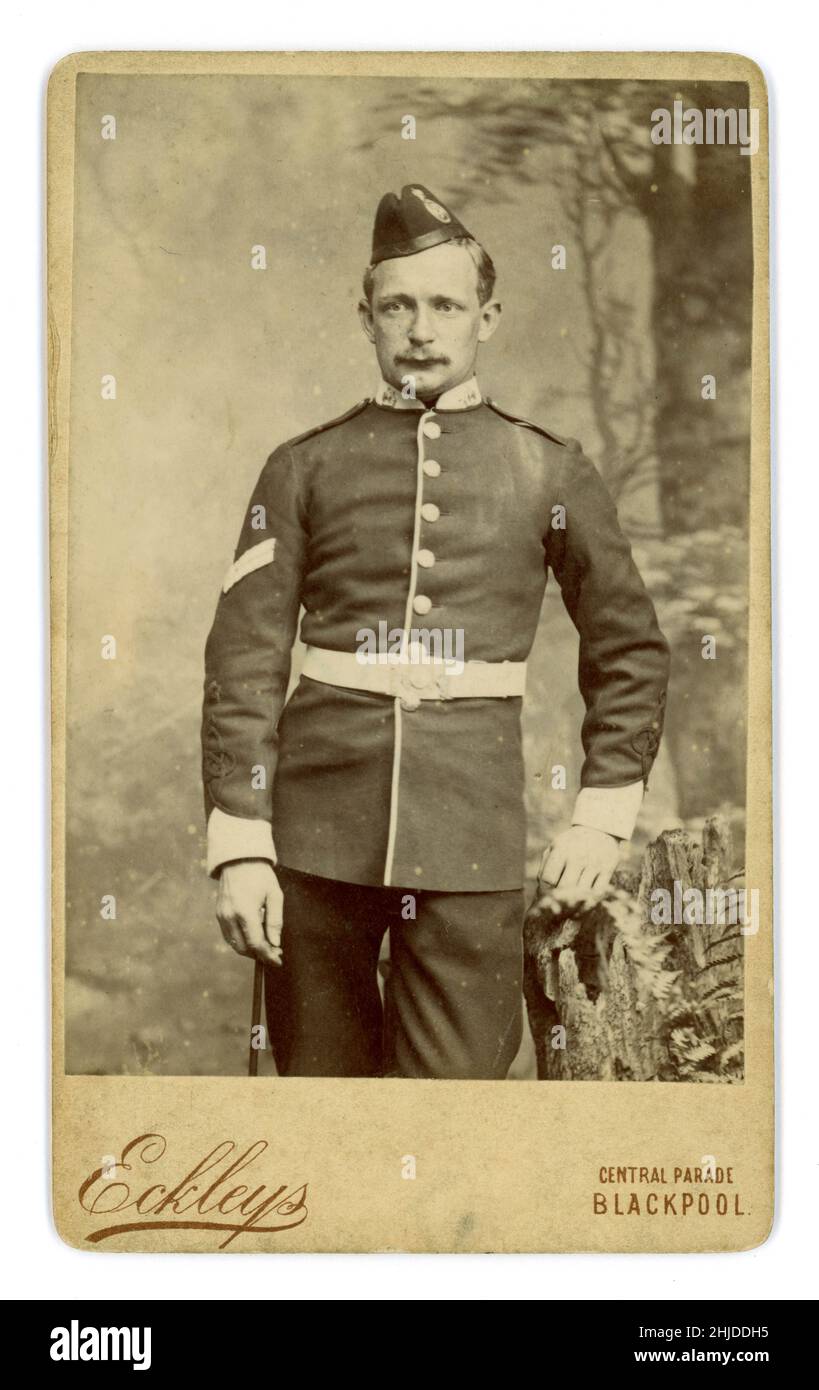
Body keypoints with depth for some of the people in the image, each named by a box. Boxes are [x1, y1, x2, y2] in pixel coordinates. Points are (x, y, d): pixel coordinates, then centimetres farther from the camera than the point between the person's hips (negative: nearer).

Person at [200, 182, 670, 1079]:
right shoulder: (302, 468, 4)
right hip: (316, 827, 1)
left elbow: (631, 649, 12)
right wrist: (240, 847, -5)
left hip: (471, 834, -1)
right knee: (318, 1076, 13)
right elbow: (243, 664, 1)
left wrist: (605, 813, 5)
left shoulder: (549, 471, 5)